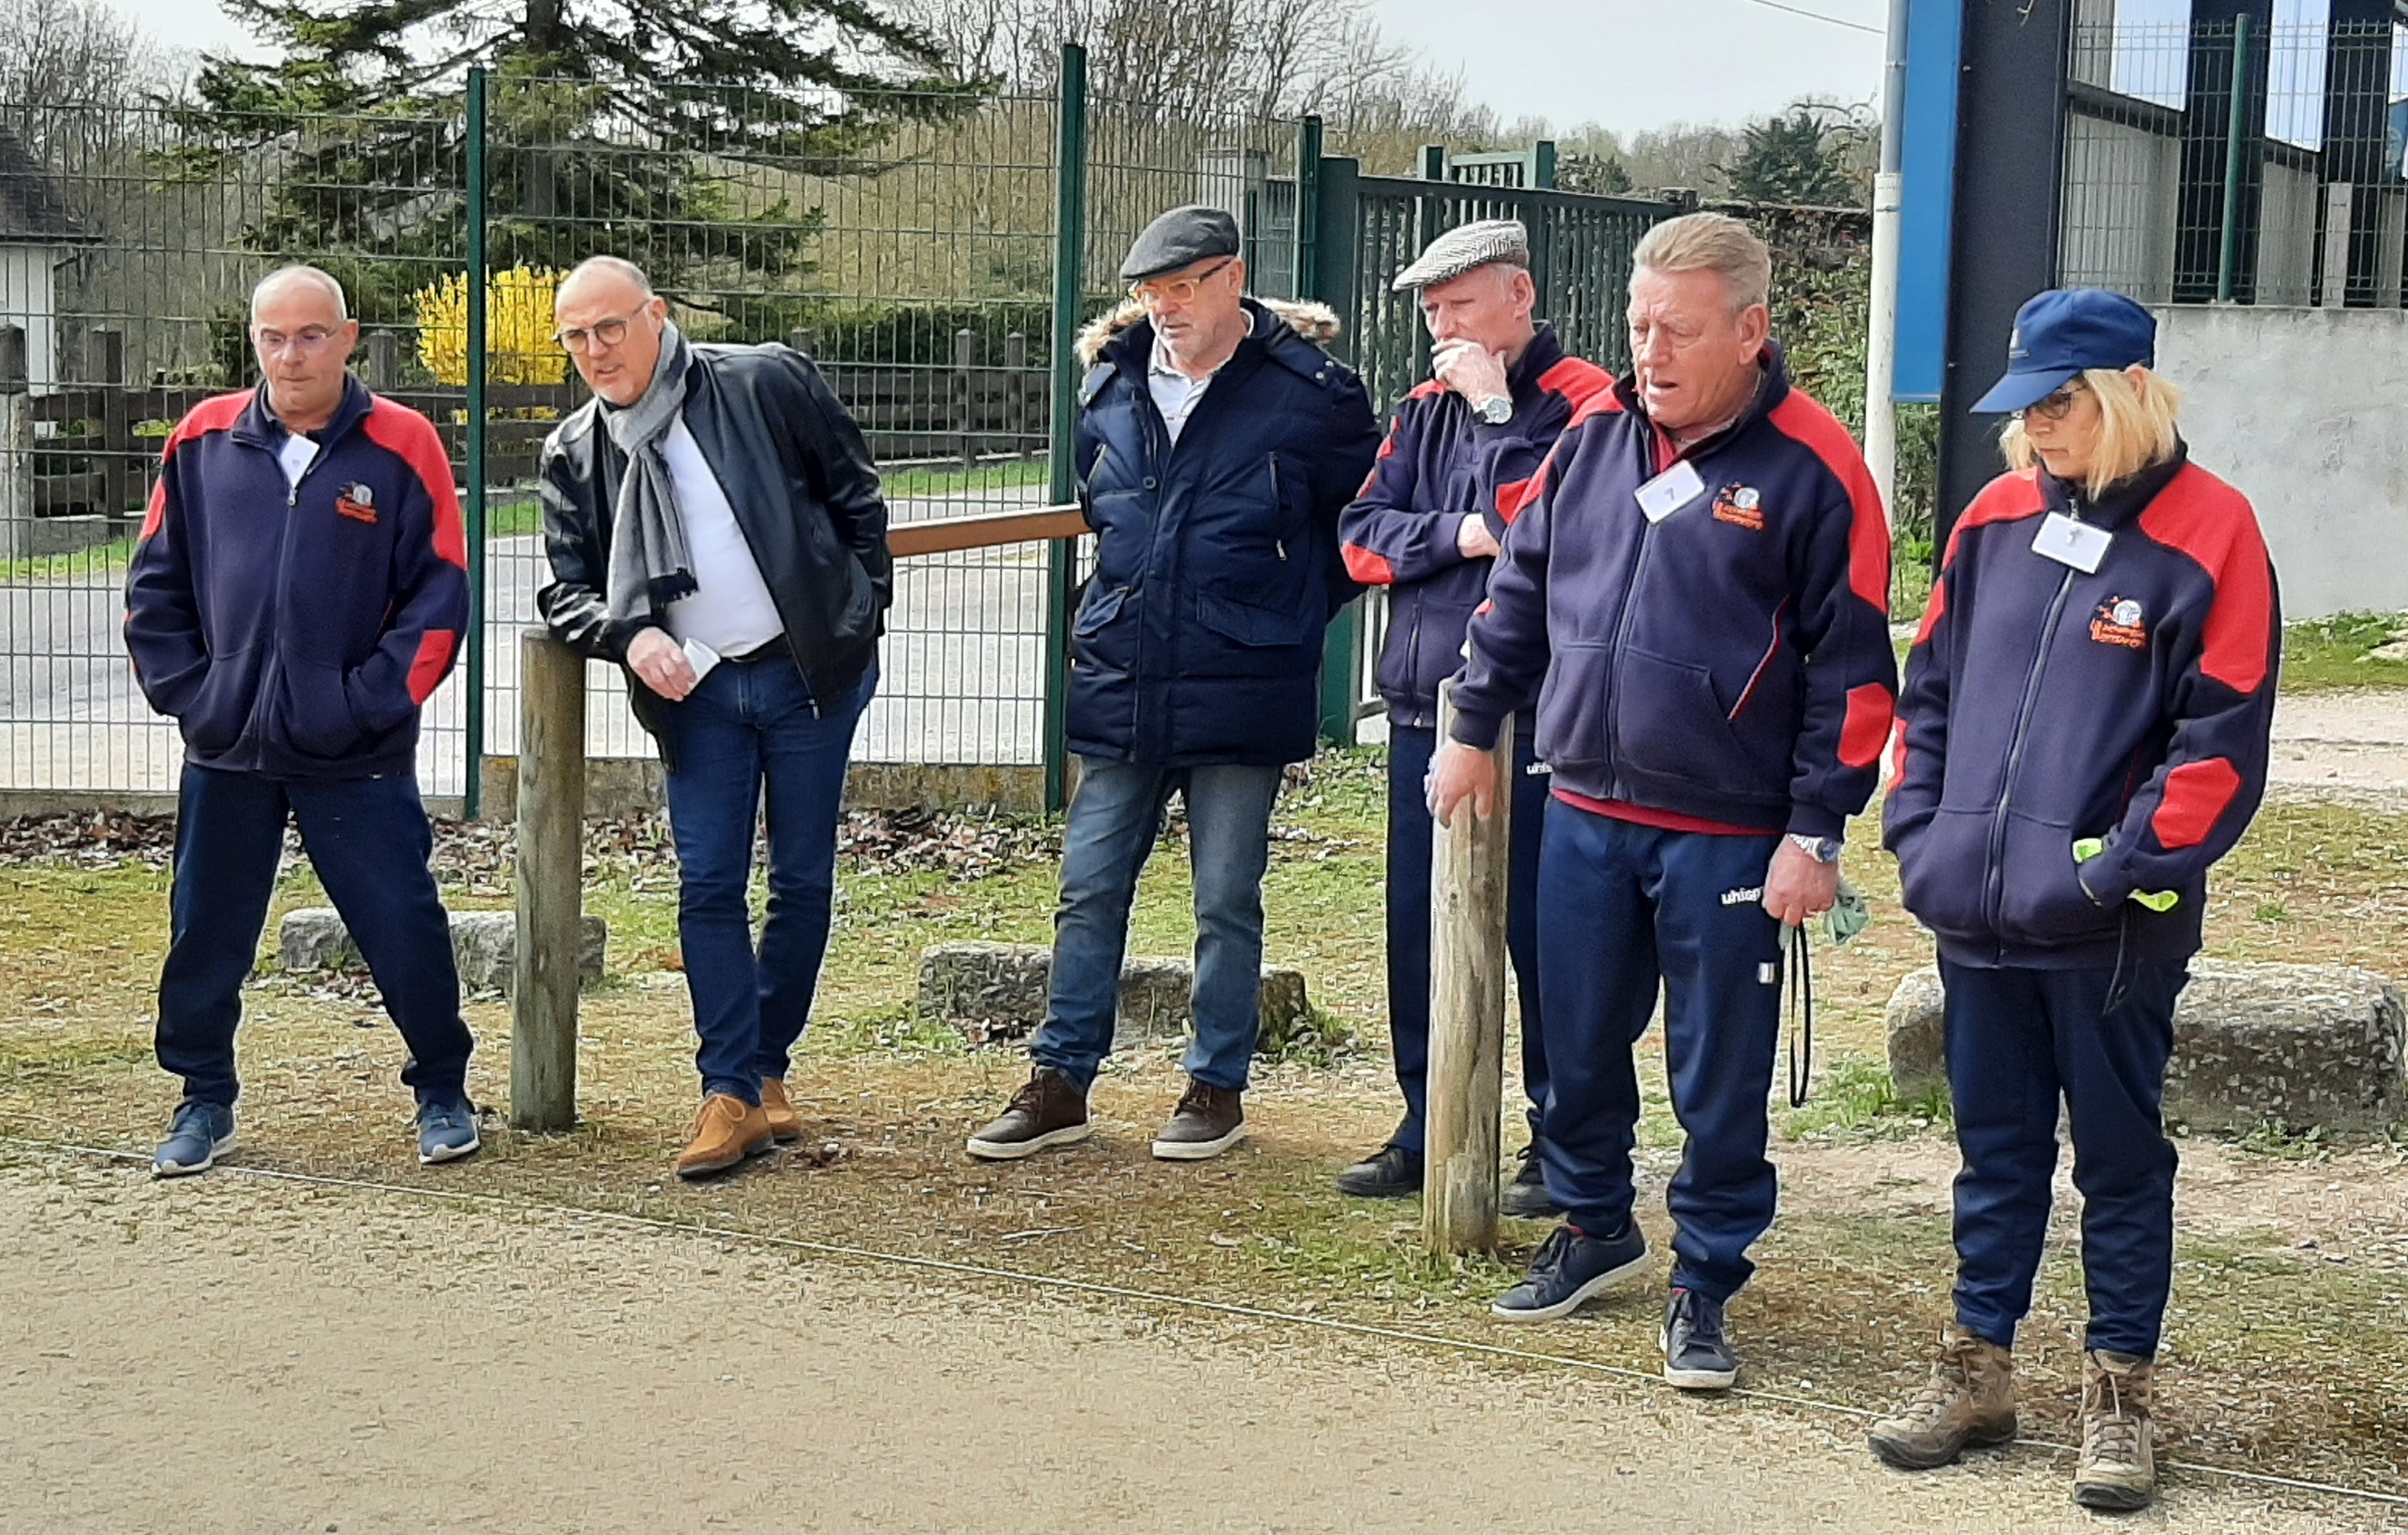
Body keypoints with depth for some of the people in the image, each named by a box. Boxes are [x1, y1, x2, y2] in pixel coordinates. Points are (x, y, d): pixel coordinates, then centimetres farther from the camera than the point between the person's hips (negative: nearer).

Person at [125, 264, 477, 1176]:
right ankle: (204, 1103, 27)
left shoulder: (401, 447, -5)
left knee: (405, 931, 1)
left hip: (356, 758, -3)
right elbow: (156, 587, 10)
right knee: (205, 938, 10)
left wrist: (371, 701, -11)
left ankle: (443, 1093, 21)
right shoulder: (203, 442, 4)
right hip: (225, 752, 3)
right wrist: (184, 690, 0)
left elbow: (440, 596, -6)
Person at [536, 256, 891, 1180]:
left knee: (803, 882, 4)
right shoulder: (573, 456, 4)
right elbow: (566, 588, 7)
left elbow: (855, 494, 5)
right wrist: (629, 637, -13)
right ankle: (730, 1095, 0)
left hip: (809, 672, -2)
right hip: (695, 692, 2)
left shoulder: (769, 384, -4)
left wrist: (865, 613, 2)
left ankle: (768, 1069, 18)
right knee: (708, 889, -4)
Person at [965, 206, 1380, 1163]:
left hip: (1240, 699, -4)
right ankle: (1060, 1084, 17)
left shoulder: (1310, 392, -7)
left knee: (1226, 903, 5)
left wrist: (1295, 609, 6)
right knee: (1088, 893, 8)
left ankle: (1218, 1088, 19)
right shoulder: (1110, 386, 7)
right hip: (1120, 688, 4)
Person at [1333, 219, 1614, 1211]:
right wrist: (1461, 535, -7)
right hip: (1422, 716, 7)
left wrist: (1495, 409, -14)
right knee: (1417, 932, 10)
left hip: (1533, 727, -6)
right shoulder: (1428, 408, 15)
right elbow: (1362, 537, 9)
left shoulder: (1580, 402, -6)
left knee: (1542, 934, -1)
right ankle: (1427, 1133, 22)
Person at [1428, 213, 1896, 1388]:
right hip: (1584, 813, 5)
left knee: (1720, 1075, 5)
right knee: (1579, 1048, 16)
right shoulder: (1593, 437, 5)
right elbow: (1520, 588, 18)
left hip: (1728, 837, -5)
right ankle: (1595, 1227, 37)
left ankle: (1705, 1283, 20)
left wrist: (1815, 832, -11)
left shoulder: (1810, 468, -10)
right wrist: (1473, 728, 17)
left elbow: (1850, 667, -9)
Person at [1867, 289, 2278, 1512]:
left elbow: (2223, 734, -11)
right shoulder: (1997, 518, 8)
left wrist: (2126, 862, -15)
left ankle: (2121, 1392, 18)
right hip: (1976, 912, 5)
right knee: (1995, 1147, 15)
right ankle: (1978, 1368, 26)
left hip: (2112, 931, -5)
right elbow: (1930, 684, 15)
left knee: (2119, 1156, 7)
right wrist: (1916, 826, 5)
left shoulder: (2207, 532, -8)